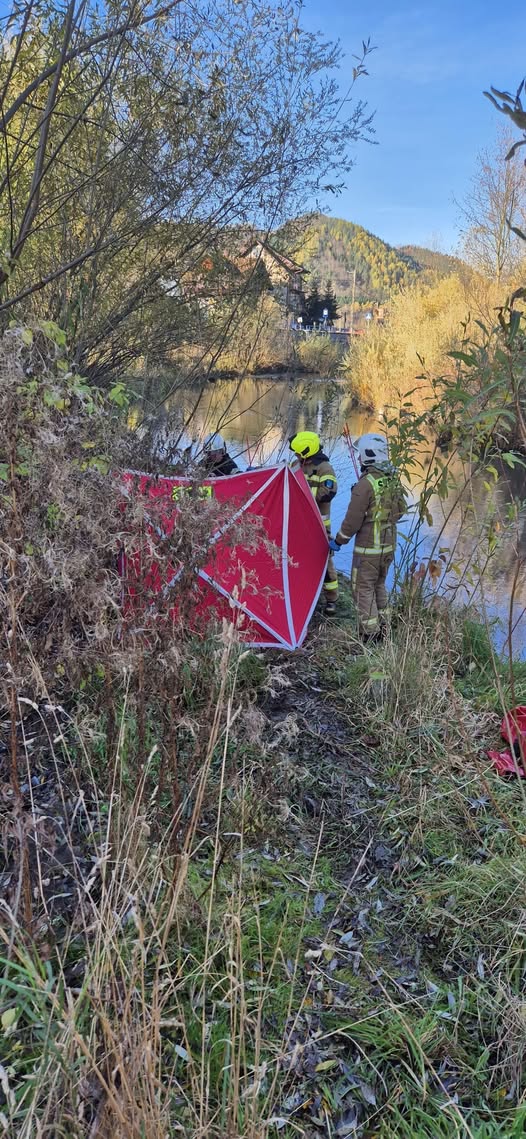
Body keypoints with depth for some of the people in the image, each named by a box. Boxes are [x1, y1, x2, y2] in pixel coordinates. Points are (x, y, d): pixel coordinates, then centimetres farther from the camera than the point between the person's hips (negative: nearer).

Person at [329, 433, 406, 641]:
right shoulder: (394, 480, 3)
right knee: (379, 585, 22)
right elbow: (399, 510, 14)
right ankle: (382, 629, 30)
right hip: (389, 545, 8)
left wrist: (338, 541, -4)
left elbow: (353, 519, -17)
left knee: (363, 588, 3)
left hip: (368, 548, -8)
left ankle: (370, 634, 6)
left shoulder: (366, 484, -21)